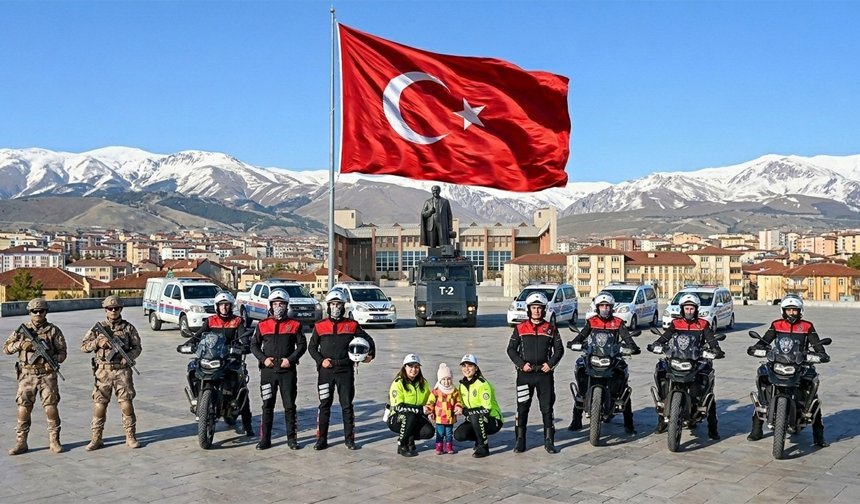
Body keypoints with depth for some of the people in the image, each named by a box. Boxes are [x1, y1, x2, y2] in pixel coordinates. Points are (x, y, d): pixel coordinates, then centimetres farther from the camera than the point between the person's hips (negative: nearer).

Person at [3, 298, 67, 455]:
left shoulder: (53, 330, 3)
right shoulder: (22, 329, 7)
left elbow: (62, 352, 3)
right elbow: (6, 348, 6)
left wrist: (54, 360, -16)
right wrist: (20, 344, -12)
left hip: (47, 374, -1)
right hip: (27, 375, 1)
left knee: (51, 407, -2)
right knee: (23, 408, 0)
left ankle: (54, 441, 7)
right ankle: (21, 442, 10)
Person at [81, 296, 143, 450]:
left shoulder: (128, 328, 5)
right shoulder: (98, 327, 6)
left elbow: (137, 347, 7)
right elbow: (84, 347, 5)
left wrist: (129, 356, -12)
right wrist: (97, 342, -13)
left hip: (122, 371, -1)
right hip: (103, 371, 1)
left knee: (126, 404, -1)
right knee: (99, 405, 2)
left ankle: (130, 437, 8)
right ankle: (96, 439, 11)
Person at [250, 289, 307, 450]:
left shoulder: (294, 325, 4)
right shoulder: (262, 325, 6)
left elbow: (302, 345, 4)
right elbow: (254, 345, 8)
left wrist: (291, 359, -9)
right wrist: (263, 359, -7)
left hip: (288, 370, -1)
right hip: (268, 370, 1)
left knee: (290, 405, 3)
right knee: (267, 406, 6)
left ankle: (292, 438, 11)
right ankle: (265, 439, 12)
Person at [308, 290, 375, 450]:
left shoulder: (352, 325, 4)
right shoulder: (320, 326, 5)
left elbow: (368, 339, 11)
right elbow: (312, 347, 9)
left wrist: (371, 353, -5)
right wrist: (321, 360, -6)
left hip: (345, 370, 0)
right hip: (326, 371, 0)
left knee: (347, 405, 5)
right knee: (324, 405, 6)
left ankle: (349, 439, 13)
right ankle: (321, 439, 13)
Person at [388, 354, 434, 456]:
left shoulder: (423, 383, 5)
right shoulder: (398, 383, -14)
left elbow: (428, 402, 18)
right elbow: (398, 406, -23)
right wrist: (420, 409, -28)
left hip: (416, 418, 5)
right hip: (396, 419, -5)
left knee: (429, 431, -23)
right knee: (410, 416, -37)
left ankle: (410, 438, 8)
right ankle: (401, 446, -16)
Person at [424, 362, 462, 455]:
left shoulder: (455, 391, 2)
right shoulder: (436, 391, -5)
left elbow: (458, 401, 8)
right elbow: (431, 402, -3)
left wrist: (458, 408, -11)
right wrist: (428, 409, -17)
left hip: (450, 418, 2)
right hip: (439, 417, -2)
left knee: (449, 434, 13)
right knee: (440, 434, 5)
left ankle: (449, 447, 24)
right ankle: (439, 447, 14)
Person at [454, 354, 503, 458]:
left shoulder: (483, 384, -19)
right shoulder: (462, 385, 5)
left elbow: (486, 409, -26)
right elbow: (462, 405, 11)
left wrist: (465, 411, -27)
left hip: (493, 420, -7)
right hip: (475, 420, 7)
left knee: (475, 416, -36)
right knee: (458, 435, -17)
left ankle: (483, 447, -19)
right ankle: (481, 438, 11)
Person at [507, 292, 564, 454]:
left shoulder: (550, 328, 7)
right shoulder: (520, 328, 5)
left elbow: (559, 349, 9)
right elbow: (511, 349, 5)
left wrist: (551, 363, -6)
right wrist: (521, 364, -9)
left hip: (544, 373, 0)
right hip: (525, 373, 0)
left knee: (547, 408, 3)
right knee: (522, 407, 3)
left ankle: (549, 440, 11)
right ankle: (520, 440, 11)